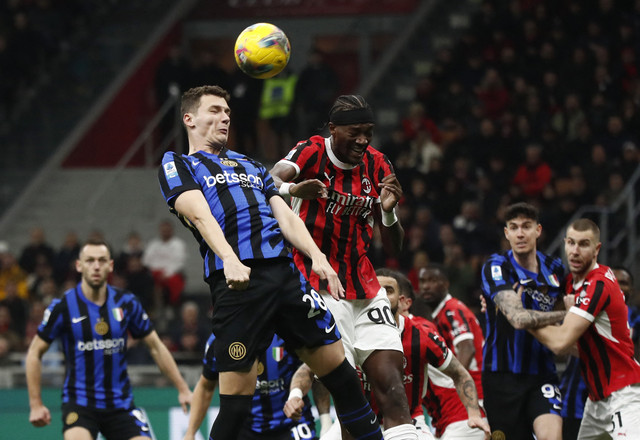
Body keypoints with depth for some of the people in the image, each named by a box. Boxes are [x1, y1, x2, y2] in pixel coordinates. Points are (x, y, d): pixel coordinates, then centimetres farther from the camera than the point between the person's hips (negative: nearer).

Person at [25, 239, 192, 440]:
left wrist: (182, 388, 7)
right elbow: (35, 352, 2)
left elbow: (156, 347, 11)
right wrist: (35, 404, -2)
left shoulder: (126, 303, 1)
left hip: (120, 403, 3)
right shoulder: (63, 306, -7)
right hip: (79, 402, -3)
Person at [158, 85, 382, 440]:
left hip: (285, 273, 5)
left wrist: (317, 256, 1)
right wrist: (229, 259, -25)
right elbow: (199, 214, -6)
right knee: (236, 397, -10)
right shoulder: (177, 165, 13)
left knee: (336, 367, 2)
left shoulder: (250, 165, 31)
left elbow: (285, 215, 20)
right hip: (237, 279, -5)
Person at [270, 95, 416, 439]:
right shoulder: (313, 152, -7)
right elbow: (271, 180, -30)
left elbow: (393, 245, 11)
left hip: (365, 287, 5)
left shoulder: (376, 164, 7)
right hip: (320, 290, -5)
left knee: (390, 384, -7)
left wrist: (389, 211, -11)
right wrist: (293, 189, -53)